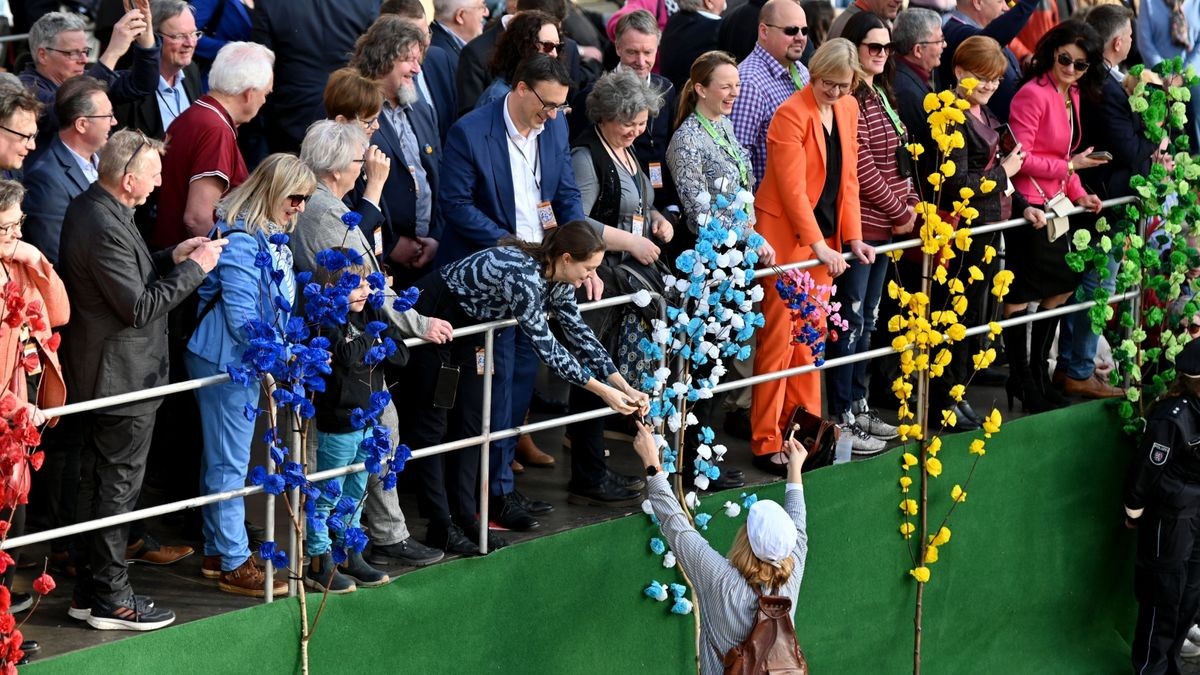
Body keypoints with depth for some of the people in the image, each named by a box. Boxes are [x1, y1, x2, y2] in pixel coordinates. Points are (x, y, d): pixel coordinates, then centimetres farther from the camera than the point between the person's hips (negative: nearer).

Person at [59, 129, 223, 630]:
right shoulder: (105, 228, -26)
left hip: (101, 376, 10)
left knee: (98, 484, 17)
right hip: (123, 377, -10)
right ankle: (110, 599, 9)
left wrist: (171, 259, 6)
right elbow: (140, 307, -24)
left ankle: (91, 590, 27)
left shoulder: (89, 209, 7)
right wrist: (194, 268, -17)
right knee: (117, 486, 0)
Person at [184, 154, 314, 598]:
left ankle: (217, 553, 23)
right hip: (226, 361, -10)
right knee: (229, 463, -4)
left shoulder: (268, 237, 11)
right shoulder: (239, 240, -20)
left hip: (248, 360, 10)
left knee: (221, 460, 16)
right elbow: (242, 317, -23)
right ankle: (234, 564, 1)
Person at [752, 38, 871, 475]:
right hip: (786, 235, -7)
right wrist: (818, 245, -23)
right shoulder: (792, 114, -15)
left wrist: (852, 237, -1)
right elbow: (792, 187, -19)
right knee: (779, 337, -5)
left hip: (825, 235, 7)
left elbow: (848, 177, 9)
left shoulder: (848, 109, 7)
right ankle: (766, 444, -1)